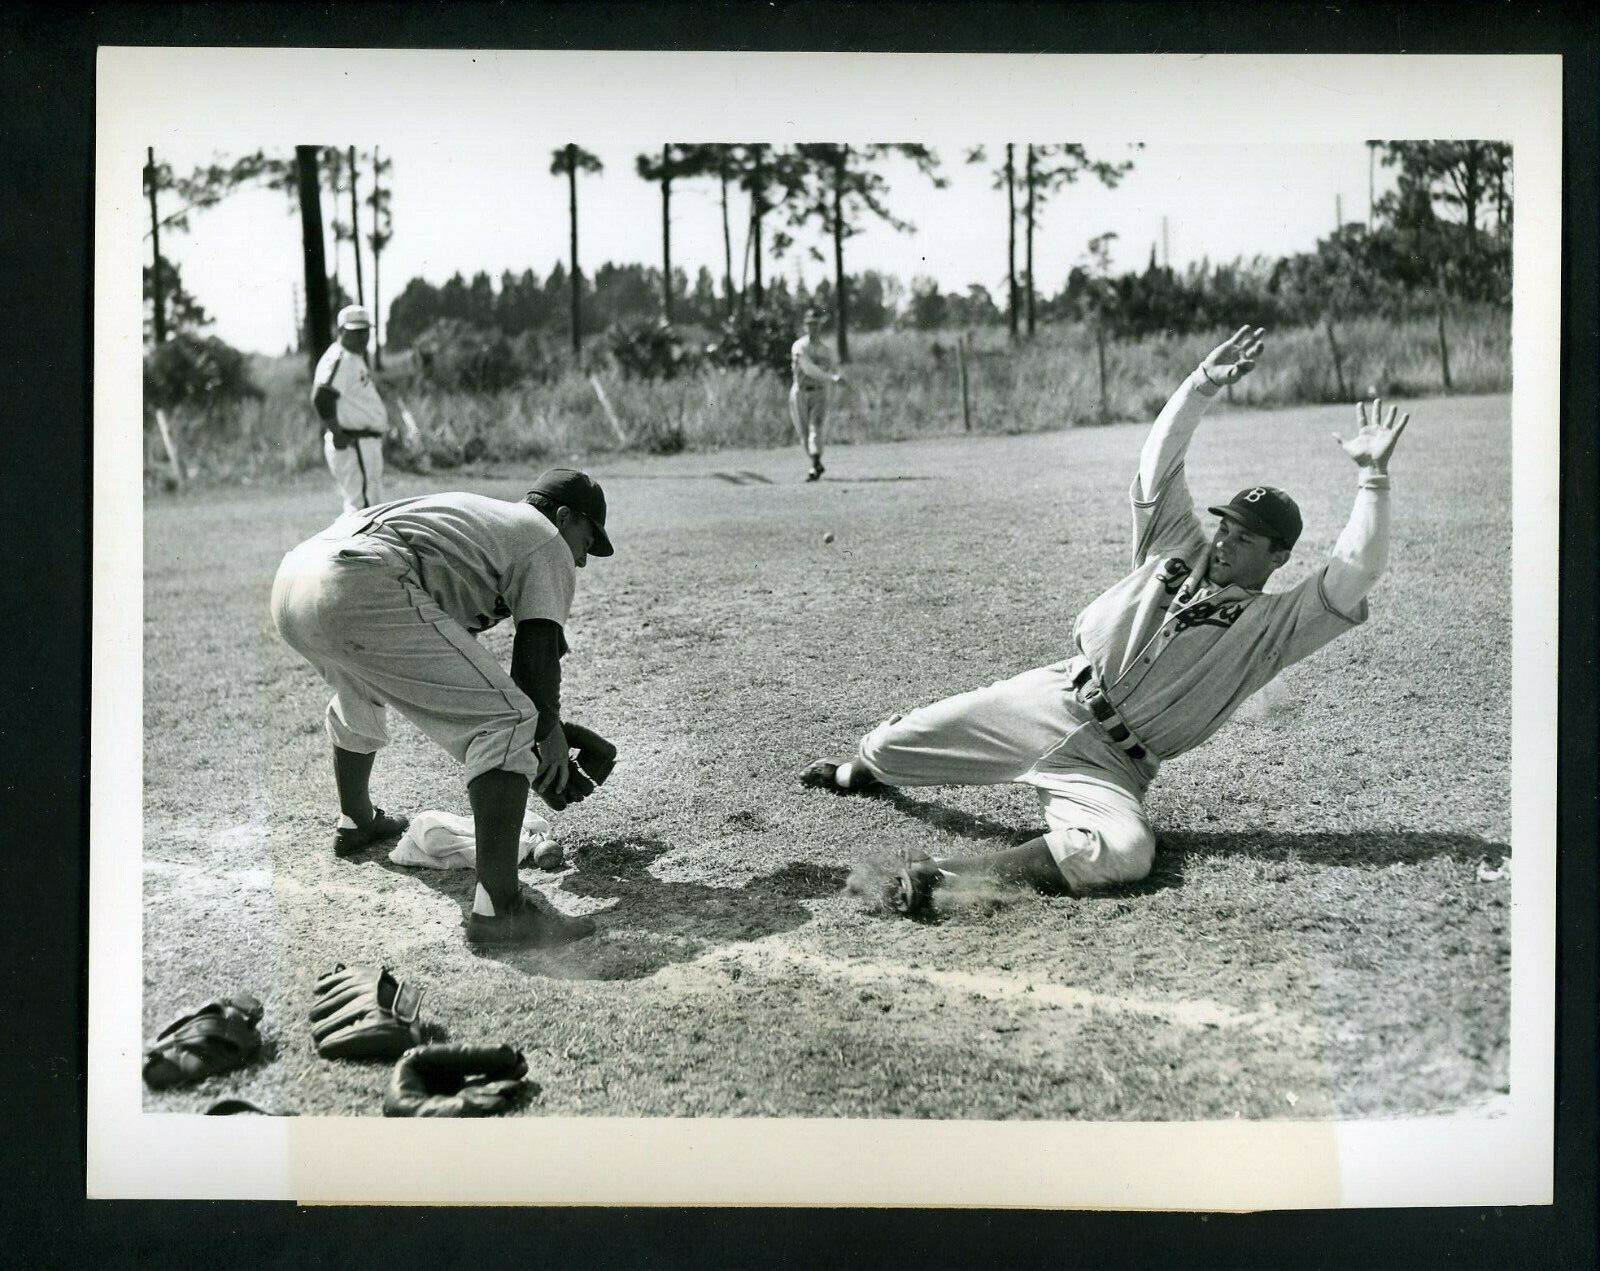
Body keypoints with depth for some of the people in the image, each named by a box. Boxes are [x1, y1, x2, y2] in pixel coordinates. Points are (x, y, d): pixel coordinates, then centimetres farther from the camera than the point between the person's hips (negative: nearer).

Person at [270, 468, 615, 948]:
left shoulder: (473, 512, 38)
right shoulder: (548, 543, 15)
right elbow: (538, 653, 2)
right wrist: (548, 733, 17)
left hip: (292, 573, 10)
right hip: (363, 596, -10)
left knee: (360, 685, 41)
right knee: (507, 721, -8)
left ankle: (356, 821, 62)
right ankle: (498, 908, -14)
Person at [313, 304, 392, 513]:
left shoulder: (357, 359, 19)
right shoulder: (339, 359, -14)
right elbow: (321, 398, -26)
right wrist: (337, 433, -24)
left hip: (368, 443, 11)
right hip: (352, 445, -11)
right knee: (364, 504, -12)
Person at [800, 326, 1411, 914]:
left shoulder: (1271, 625, 1)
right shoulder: (1178, 547, 11)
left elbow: (1353, 577, -14)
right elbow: (1160, 458, 3)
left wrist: (1372, 477, -21)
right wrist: (1204, 384, -10)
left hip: (1110, 767, -3)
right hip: (1048, 703, 3)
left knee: (1126, 853, -36)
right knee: (893, 744, 1)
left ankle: (944, 873, -39)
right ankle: (858, 771, 40)